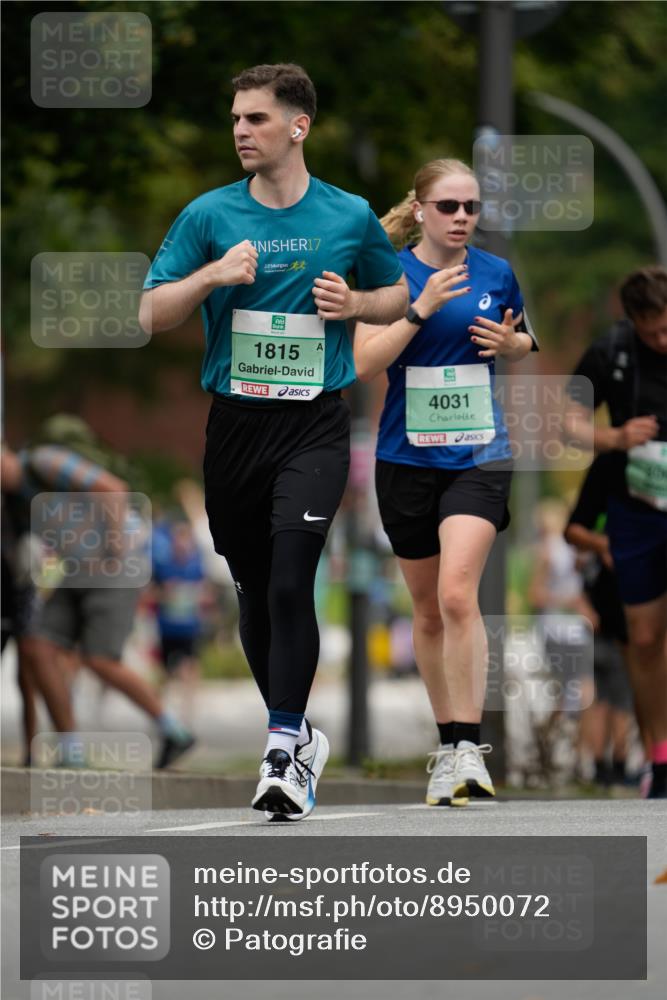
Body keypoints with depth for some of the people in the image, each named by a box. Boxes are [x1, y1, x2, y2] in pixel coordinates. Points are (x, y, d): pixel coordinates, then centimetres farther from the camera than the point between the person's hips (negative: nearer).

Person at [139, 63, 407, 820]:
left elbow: (397, 295, 17)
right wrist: (212, 275, -15)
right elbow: (152, 315, 2)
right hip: (234, 423, 2)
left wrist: (355, 302, -5)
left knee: (291, 581, -17)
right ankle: (299, 736, 27)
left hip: (314, 424, -2)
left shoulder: (350, 217, 2)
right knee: (254, 591, 9)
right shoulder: (208, 216, 3)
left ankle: (283, 752, -16)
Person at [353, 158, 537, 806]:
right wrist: (422, 308, -22)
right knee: (428, 612, 10)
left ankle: (468, 749, -20)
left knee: (457, 595, -20)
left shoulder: (496, 273, 3)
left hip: (478, 456, -1)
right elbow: (363, 363, -13)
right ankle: (448, 745, 24)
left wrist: (511, 343, -3)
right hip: (407, 460, 1)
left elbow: (521, 341, 20)